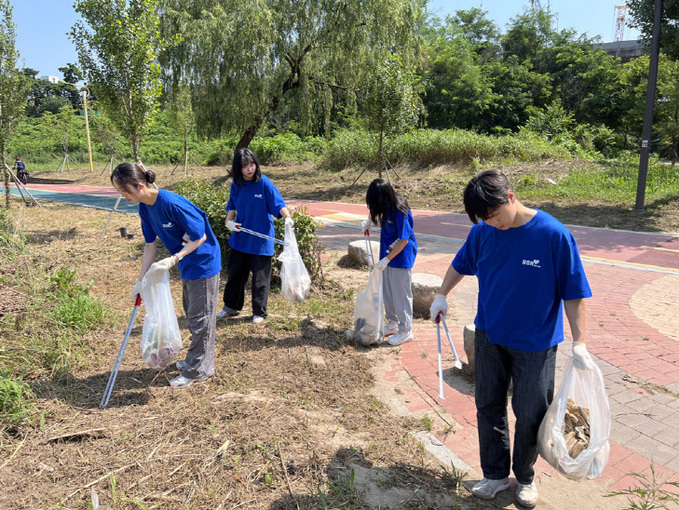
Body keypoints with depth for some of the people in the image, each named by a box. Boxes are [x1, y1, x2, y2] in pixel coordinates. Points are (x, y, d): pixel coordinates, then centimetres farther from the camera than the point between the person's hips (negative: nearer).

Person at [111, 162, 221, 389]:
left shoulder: (172, 204, -30)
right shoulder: (145, 208, -2)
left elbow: (200, 238, -23)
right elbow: (150, 246, 5)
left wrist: (172, 260, -28)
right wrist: (141, 281, 5)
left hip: (203, 263, -9)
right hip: (187, 265, 9)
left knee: (200, 316, 3)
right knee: (192, 313, 21)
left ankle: (196, 370, 17)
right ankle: (201, 359, 38)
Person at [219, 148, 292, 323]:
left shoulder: (264, 183, -13)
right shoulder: (236, 185, 3)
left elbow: (279, 204, -18)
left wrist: (287, 217, -36)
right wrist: (228, 221, -4)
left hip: (261, 240, -5)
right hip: (240, 236, 5)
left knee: (260, 277, 5)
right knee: (234, 272, 15)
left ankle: (259, 312, 21)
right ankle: (231, 307, 34)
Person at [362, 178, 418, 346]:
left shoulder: (400, 212, -27)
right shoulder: (385, 206, -3)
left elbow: (403, 240, -23)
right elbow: (373, 209, 24)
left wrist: (386, 259, -21)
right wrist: (369, 220, 10)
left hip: (401, 257, -8)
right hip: (388, 254, 9)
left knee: (401, 294, 0)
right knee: (388, 291, 18)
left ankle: (405, 331, 13)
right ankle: (393, 323, 34)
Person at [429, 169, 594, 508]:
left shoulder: (553, 235, -20)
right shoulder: (483, 231, -8)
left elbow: (573, 293, -14)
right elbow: (461, 263, 12)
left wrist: (579, 344, -16)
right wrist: (442, 296, 13)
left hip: (535, 343, -3)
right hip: (489, 336, 4)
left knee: (529, 415, 10)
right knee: (488, 406, 12)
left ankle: (525, 477, 35)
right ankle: (495, 475, 32)